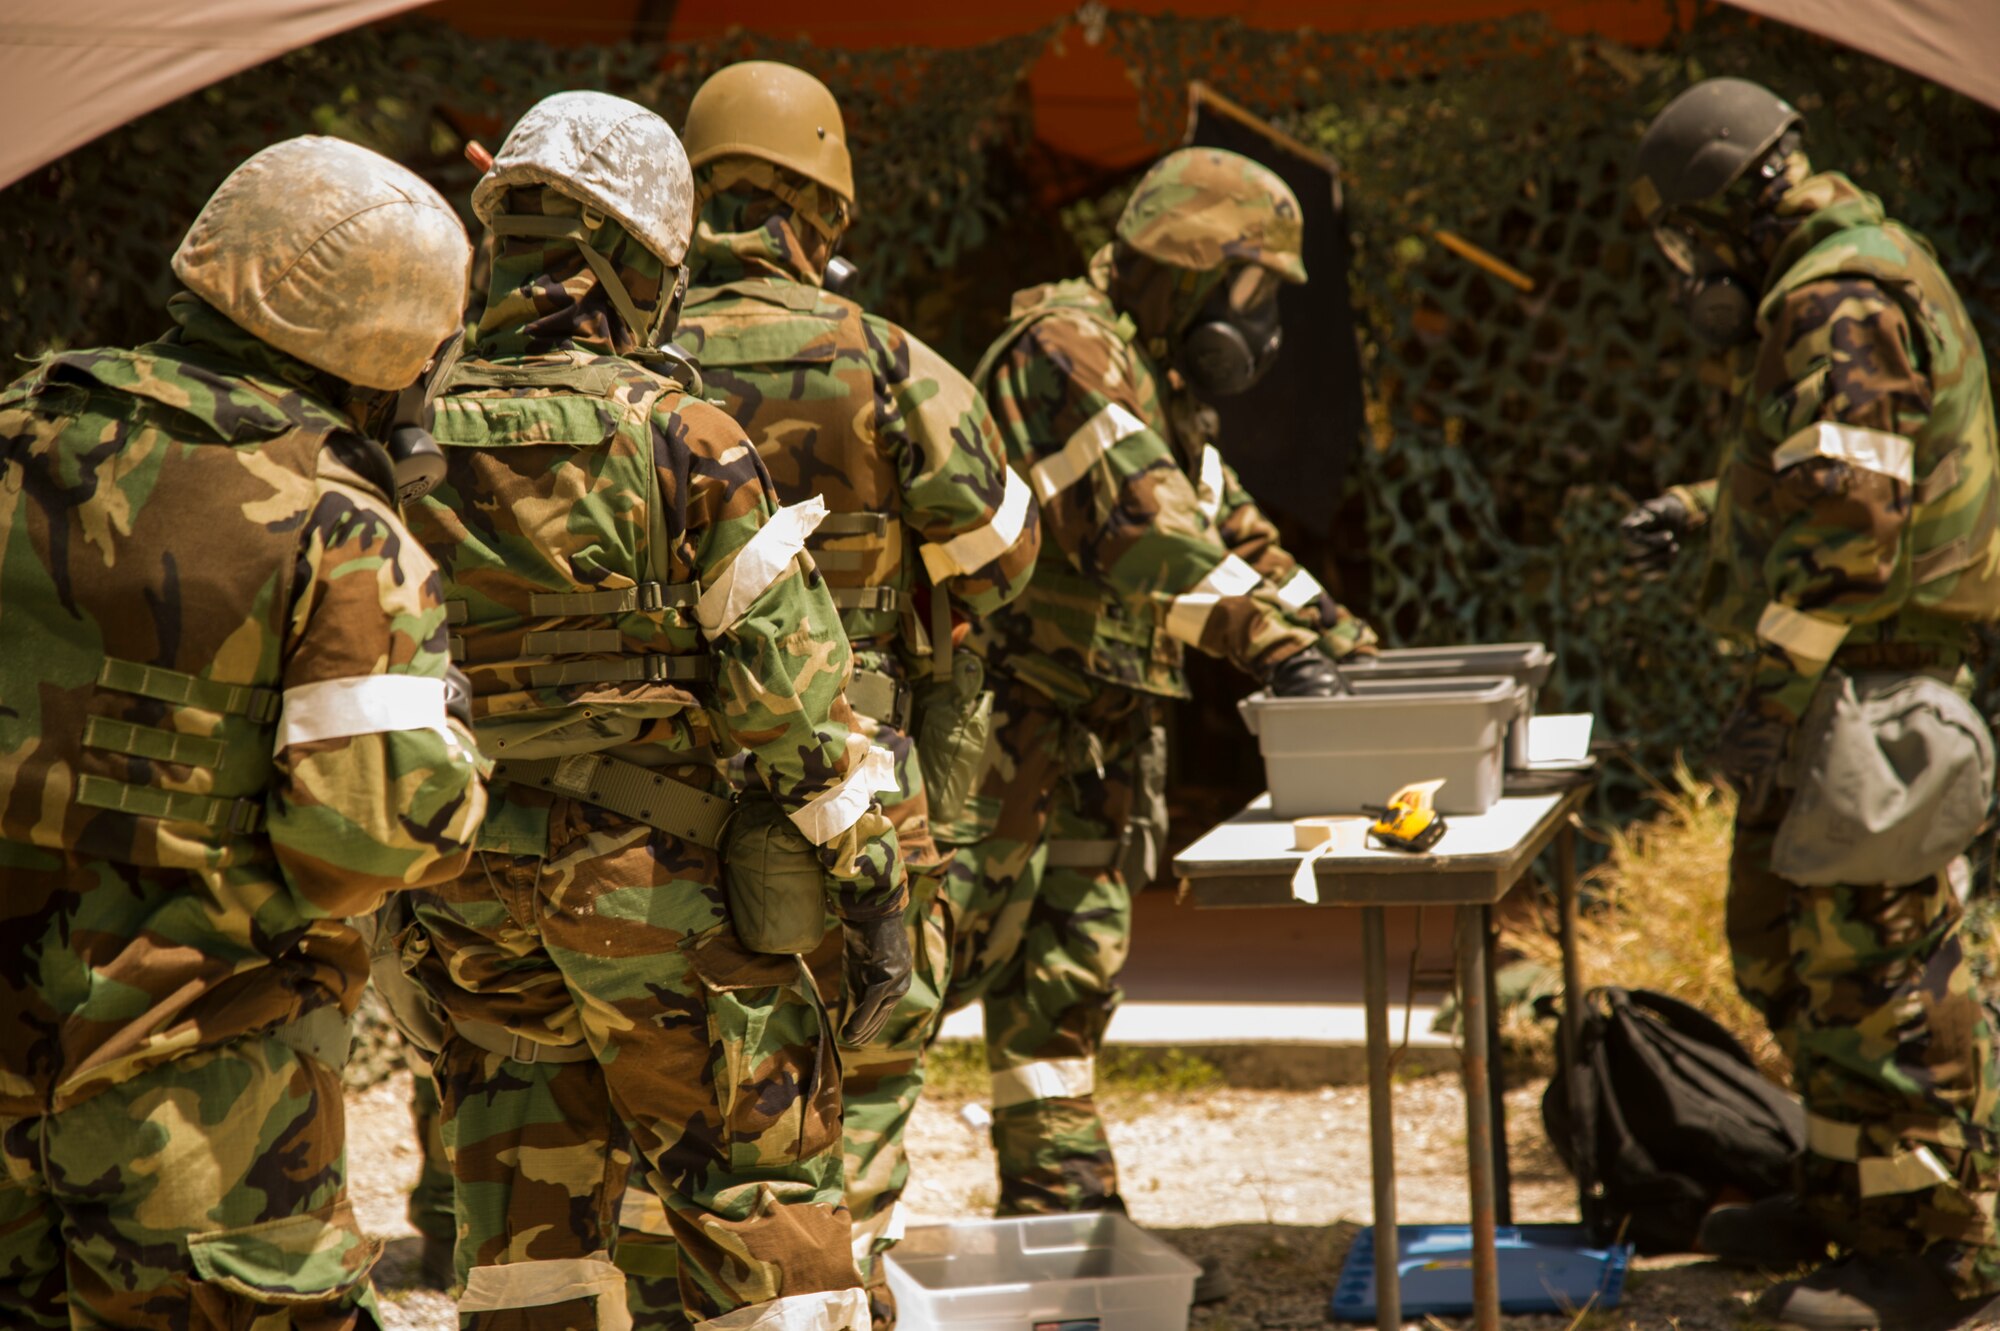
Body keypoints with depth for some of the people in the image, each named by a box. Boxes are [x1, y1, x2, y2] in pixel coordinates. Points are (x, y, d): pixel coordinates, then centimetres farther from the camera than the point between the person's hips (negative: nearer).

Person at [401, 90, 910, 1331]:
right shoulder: (679, 437, -11)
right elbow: (788, 683, -12)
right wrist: (870, 881, -6)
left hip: (475, 897, 5)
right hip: (660, 885, -4)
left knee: (529, 1228, 12)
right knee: (764, 1203, 4)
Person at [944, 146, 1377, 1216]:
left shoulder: (1160, 382, 17)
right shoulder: (1069, 348, -15)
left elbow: (1232, 527, 24)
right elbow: (1148, 529, -27)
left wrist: (1346, 639, 16)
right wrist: (1271, 644, -32)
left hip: (1096, 727, 10)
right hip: (1006, 707, -9)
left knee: (1073, 962, 11)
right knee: (955, 944, -10)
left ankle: (1066, 1208, 16)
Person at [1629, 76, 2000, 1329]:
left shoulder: (1843, 305, -17)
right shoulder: (1832, 291, 17)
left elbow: (1848, 520, -26)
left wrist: (1773, 696, -26)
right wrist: (1705, 509, 23)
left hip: (1862, 683, -11)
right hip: (1840, 686, 11)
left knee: (1875, 964, -7)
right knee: (1786, 944, 18)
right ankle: (1852, 1194, 28)